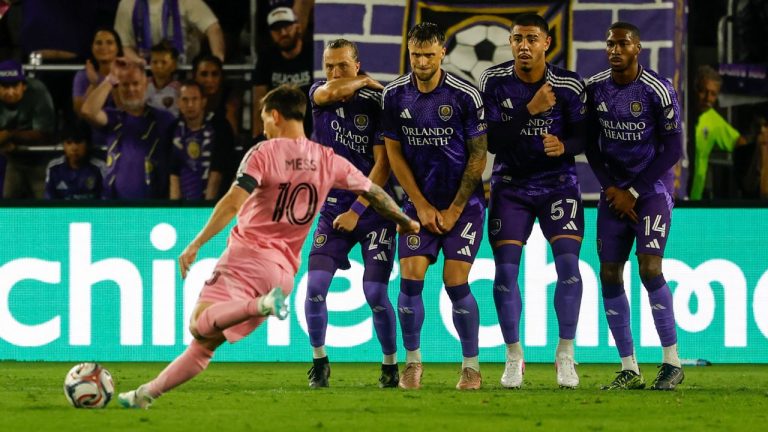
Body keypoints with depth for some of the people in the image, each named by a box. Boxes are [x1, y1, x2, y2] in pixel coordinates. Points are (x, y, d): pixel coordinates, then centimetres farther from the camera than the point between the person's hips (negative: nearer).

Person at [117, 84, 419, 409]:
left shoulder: (263, 153, -4)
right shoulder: (328, 160, 11)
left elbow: (232, 203, -15)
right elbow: (373, 192, 20)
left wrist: (195, 245, -15)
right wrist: (405, 222, 37)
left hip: (247, 252, -6)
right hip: (284, 269, 6)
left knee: (201, 324, -24)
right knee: (207, 342, 10)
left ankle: (260, 305, -43)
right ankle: (147, 394, 5)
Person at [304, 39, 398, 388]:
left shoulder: (376, 104, -8)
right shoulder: (318, 95, 3)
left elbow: (382, 166, -11)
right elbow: (331, 92, -23)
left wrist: (356, 211, -14)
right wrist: (366, 83, -8)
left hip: (373, 209, -3)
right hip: (332, 208, 3)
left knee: (375, 292, -8)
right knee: (315, 286, -10)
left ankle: (390, 365, 11)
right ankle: (319, 362, 5)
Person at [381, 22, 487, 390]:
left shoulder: (465, 96, -11)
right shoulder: (395, 95, -2)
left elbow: (478, 156, -6)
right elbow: (394, 153, 4)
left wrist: (453, 210, -7)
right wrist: (422, 206, -2)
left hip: (463, 204, -3)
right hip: (419, 202, 3)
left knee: (456, 282, -9)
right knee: (411, 276, -9)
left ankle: (471, 365, 4)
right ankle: (412, 361, 7)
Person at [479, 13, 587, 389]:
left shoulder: (570, 86, -10)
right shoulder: (494, 82, -10)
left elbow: (583, 135, -3)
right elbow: (491, 140, -14)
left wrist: (564, 146, -26)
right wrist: (530, 110, -25)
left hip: (557, 183, 0)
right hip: (510, 185, 0)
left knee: (568, 262, -14)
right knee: (505, 269, -7)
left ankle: (565, 354, -3)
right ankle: (514, 356, 6)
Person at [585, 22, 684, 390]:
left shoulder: (658, 91, -14)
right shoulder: (595, 89, 0)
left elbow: (672, 150, -10)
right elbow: (591, 143, 9)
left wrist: (634, 192, -10)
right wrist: (610, 188, -3)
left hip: (652, 187, -5)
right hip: (615, 189, 5)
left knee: (649, 268, -17)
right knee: (609, 274, -1)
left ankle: (672, 362, -8)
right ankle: (629, 370, 5)